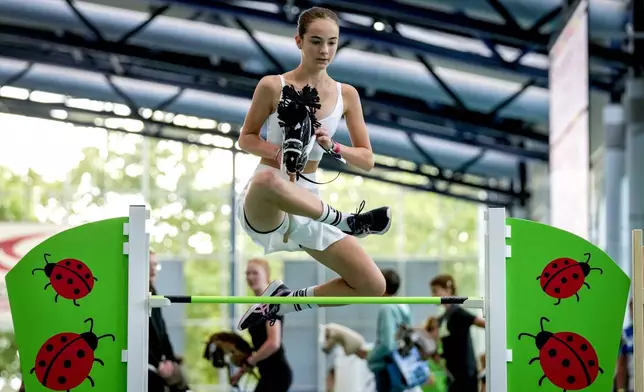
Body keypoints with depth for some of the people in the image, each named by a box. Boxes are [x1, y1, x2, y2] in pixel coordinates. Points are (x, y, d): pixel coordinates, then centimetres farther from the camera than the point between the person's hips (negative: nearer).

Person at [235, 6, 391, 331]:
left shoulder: (346, 95, 4)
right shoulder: (273, 86, -6)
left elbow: (367, 160, 5)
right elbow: (246, 138, 4)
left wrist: (332, 147, -15)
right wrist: (279, 151, -16)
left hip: (307, 203, 5)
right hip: (261, 204, -5)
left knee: (373, 286, -6)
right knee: (268, 180, -46)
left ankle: (284, 302, 10)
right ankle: (344, 221, -25)